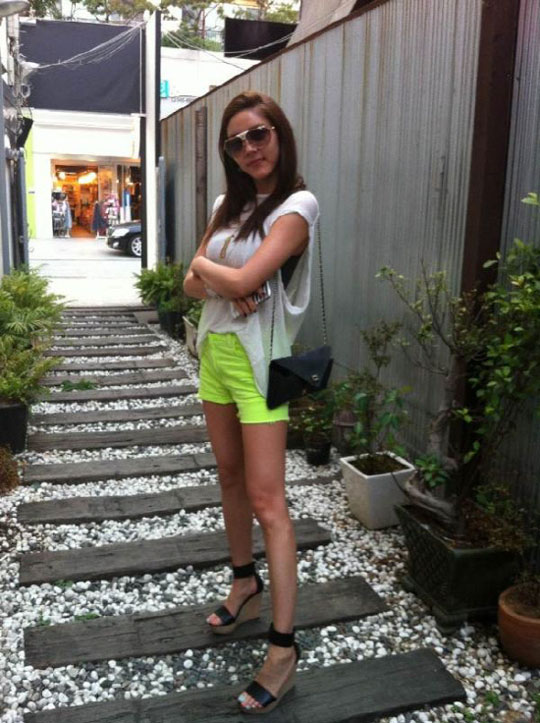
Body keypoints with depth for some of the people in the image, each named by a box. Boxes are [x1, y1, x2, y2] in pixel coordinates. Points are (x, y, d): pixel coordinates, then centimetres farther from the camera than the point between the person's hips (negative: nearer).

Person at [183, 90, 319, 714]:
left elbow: (245, 279, -23)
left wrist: (203, 265, -4)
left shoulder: (296, 205, -12)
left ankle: (284, 647, 1)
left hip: (258, 359, -8)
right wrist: (223, 284, -13)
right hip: (216, 351, 8)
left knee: (266, 500, -8)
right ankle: (246, 587, 36)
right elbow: (192, 284, 9)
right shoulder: (227, 205, 12)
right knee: (230, 477, 17)